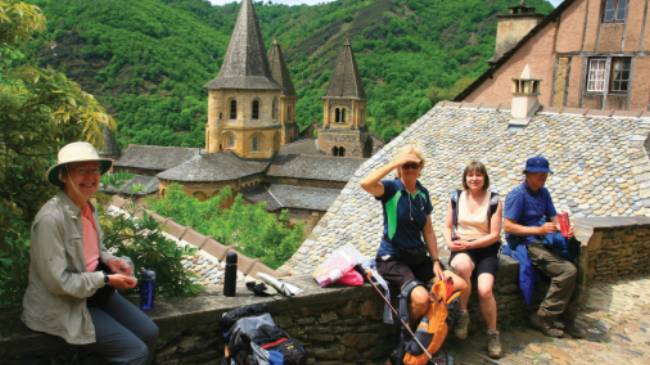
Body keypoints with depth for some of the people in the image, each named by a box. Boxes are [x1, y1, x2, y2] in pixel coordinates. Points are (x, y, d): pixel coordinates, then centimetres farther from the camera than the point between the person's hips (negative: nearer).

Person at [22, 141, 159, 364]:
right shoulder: (51, 218, -25)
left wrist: (109, 260, -1)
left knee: (149, 333, 2)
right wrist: (107, 279, -18)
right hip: (63, 306, -8)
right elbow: (58, 282, -23)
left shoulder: (88, 207, 2)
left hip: (94, 292, 8)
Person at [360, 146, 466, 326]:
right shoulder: (392, 188, -10)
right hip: (392, 258, -6)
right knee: (421, 298, -29)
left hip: (418, 257, 6)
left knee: (459, 285, -8)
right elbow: (365, 184, -33)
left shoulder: (423, 193, 7)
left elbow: (428, 231, 10)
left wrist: (436, 262, 2)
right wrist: (395, 163, -28)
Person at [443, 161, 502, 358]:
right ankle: (462, 313, -13)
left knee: (485, 290, -26)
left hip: (486, 249, 0)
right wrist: (450, 242, -13)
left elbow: (494, 235, -3)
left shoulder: (494, 200, 1)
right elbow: (447, 227, 9)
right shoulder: (456, 197, 7)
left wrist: (470, 244, -15)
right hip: (462, 248, 0)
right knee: (462, 266, -38)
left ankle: (493, 333, 3)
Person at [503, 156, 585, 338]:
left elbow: (554, 218, 15)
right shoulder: (517, 195, -12)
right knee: (568, 271, -20)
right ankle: (543, 317, -7)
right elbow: (508, 226, -17)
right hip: (524, 244, -7)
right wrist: (538, 230, -21)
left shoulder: (543, 193, 12)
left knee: (571, 271, -12)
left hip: (542, 242, 7)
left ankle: (567, 319, 2)